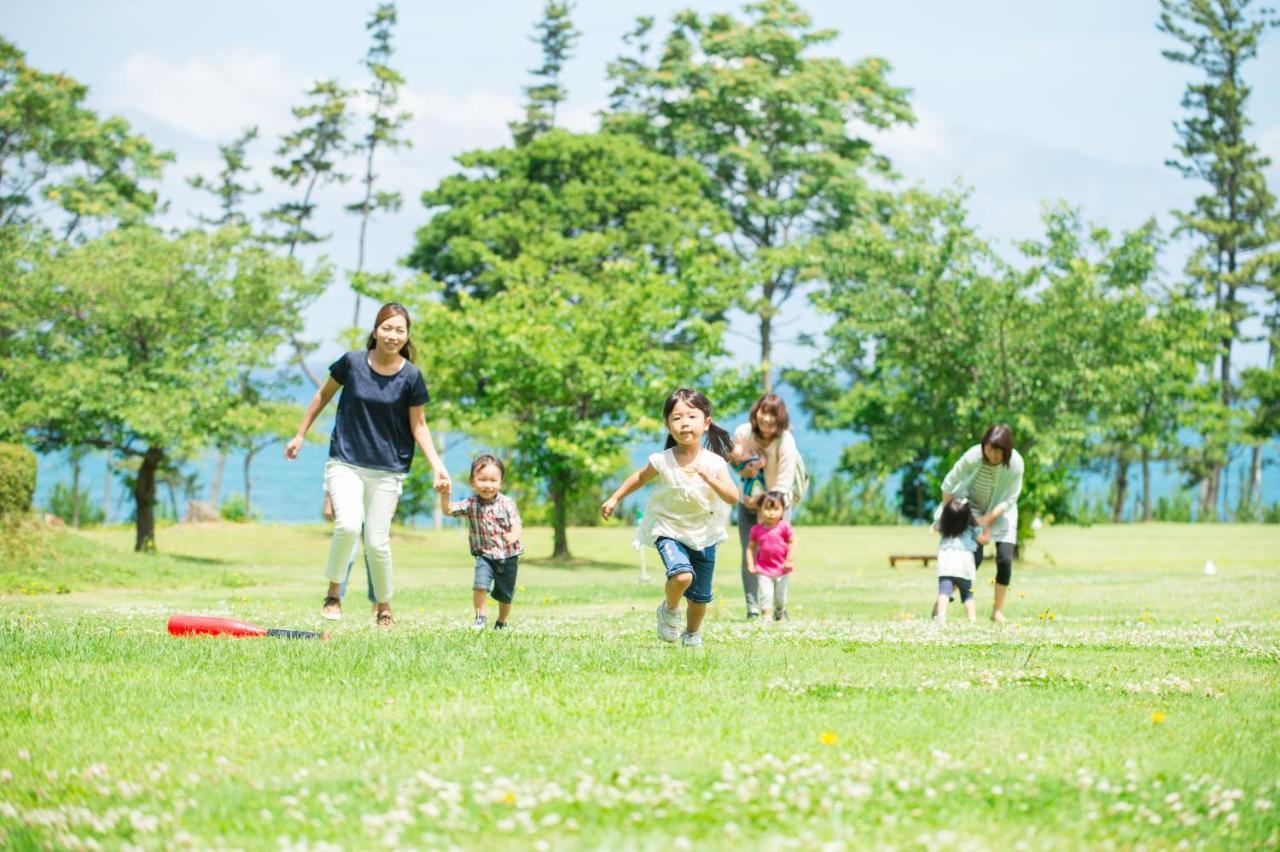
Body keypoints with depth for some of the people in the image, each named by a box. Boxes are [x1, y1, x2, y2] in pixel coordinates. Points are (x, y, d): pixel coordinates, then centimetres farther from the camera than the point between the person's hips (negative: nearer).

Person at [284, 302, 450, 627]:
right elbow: (324, 395, 10)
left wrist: (436, 465, -9)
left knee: (377, 542, 0)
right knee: (348, 526, -23)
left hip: (387, 470, 1)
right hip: (345, 463, -1)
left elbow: (418, 425, 3)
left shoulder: (411, 376, -6)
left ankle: (384, 608, 23)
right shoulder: (353, 362, -7)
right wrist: (300, 435, 15)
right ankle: (333, 593, -2)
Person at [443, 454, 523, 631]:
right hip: (484, 555, 0)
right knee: (480, 584, -22)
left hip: (508, 556, 0)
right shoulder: (470, 504, -5)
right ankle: (480, 617, -4)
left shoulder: (507, 504, -10)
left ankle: (502, 622, 34)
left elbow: (516, 524, -15)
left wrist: (514, 535, -38)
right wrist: (445, 494, -30)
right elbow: (449, 510, -10)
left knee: (505, 594, 12)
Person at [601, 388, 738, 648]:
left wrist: (710, 480, -35)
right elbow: (640, 478, 5)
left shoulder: (715, 463, -13)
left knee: (700, 596, 11)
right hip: (669, 531, -2)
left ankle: (692, 634, 41)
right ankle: (669, 610, 4)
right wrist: (615, 499, 8)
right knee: (682, 575, -29)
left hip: (704, 534, 2)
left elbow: (733, 497, -20)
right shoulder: (662, 461, -15)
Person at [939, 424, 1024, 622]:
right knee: (974, 558, -15)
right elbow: (948, 485, -16)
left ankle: (998, 611, 3)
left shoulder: (1016, 463, -25)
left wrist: (988, 518, -24)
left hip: (1001, 511, 2)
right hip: (972, 507, -1)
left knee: (1005, 560, -11)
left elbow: (1011, 499, -17)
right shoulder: (973, 457, -28)